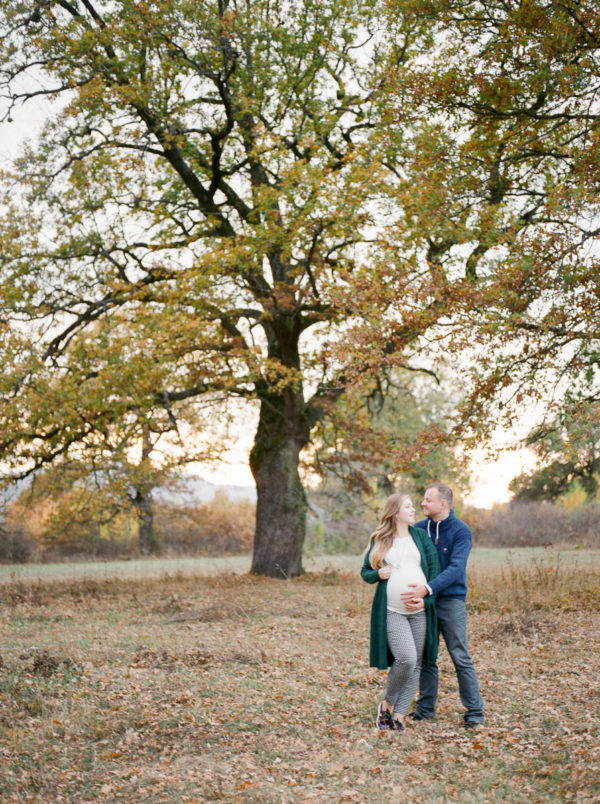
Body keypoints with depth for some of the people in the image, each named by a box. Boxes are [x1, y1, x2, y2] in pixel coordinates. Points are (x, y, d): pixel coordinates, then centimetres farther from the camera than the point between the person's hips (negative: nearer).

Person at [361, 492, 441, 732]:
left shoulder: (420, 535, 11)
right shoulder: (379, 540, 7)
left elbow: (435, 567, 7)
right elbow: (365, 571, 14)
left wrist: (427, 598, -6)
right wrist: (378, 574, -9)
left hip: (420, 611, 3)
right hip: (391, 611, -3)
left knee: (416, 665, 2)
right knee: (406, 658, -18)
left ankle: (399, 715, 12)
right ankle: (387, 704, 5)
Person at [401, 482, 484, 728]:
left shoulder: (461, 531, -8)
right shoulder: (419, 529, 4)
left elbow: (455, 568, -19)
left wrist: (428, 588, -32)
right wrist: (414, 594, -20)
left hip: (451, 600, -4)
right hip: (424, 601, 4)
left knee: (461, 658, -3)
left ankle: (474, 712, 5)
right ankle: (425, 708, 22)